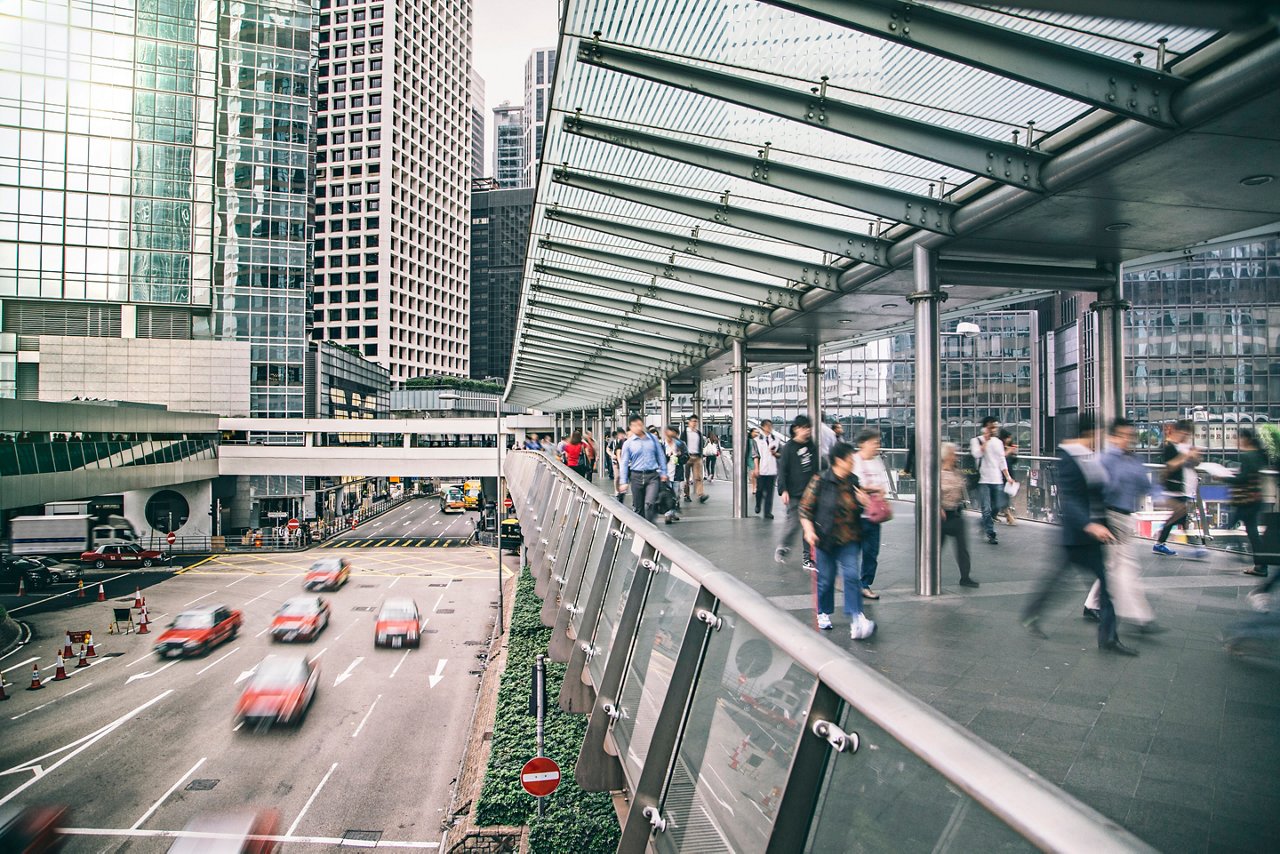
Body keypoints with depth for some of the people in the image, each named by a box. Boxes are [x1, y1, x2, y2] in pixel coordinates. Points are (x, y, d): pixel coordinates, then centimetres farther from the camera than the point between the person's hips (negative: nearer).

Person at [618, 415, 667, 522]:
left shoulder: (653, 438, 5)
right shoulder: (628, 443, 1)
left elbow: (661, 456, 11)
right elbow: (624, 463, 2)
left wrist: (663, 473, 7)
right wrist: (623, 482, -3)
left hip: (652, 476, 0)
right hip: (636, 476, 1)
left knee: (650, 503, -18)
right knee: (638, 507, 8)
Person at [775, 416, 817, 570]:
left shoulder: (812, 447, 9)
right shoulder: (788, 448, -5)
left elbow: (816, 469, 17)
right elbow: (782, 470, -8)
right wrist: (783, 490, -16)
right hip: (794, 494, -4)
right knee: (793, 524, -1)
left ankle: (808, 559, 10)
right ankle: (782, 547, 25)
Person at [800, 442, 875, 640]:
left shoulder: (854, 481, 5)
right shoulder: (820, 481, -10)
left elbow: (859, 510, 20)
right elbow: (805, 508, -8)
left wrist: (864, 502, -2)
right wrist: (809, 530, -19)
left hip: (849, 540, 3)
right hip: (826, 539, -3)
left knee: (852, 576, -8)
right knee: (826, 578, 8)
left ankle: (856, 620, -8)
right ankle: (824, 614, 29)